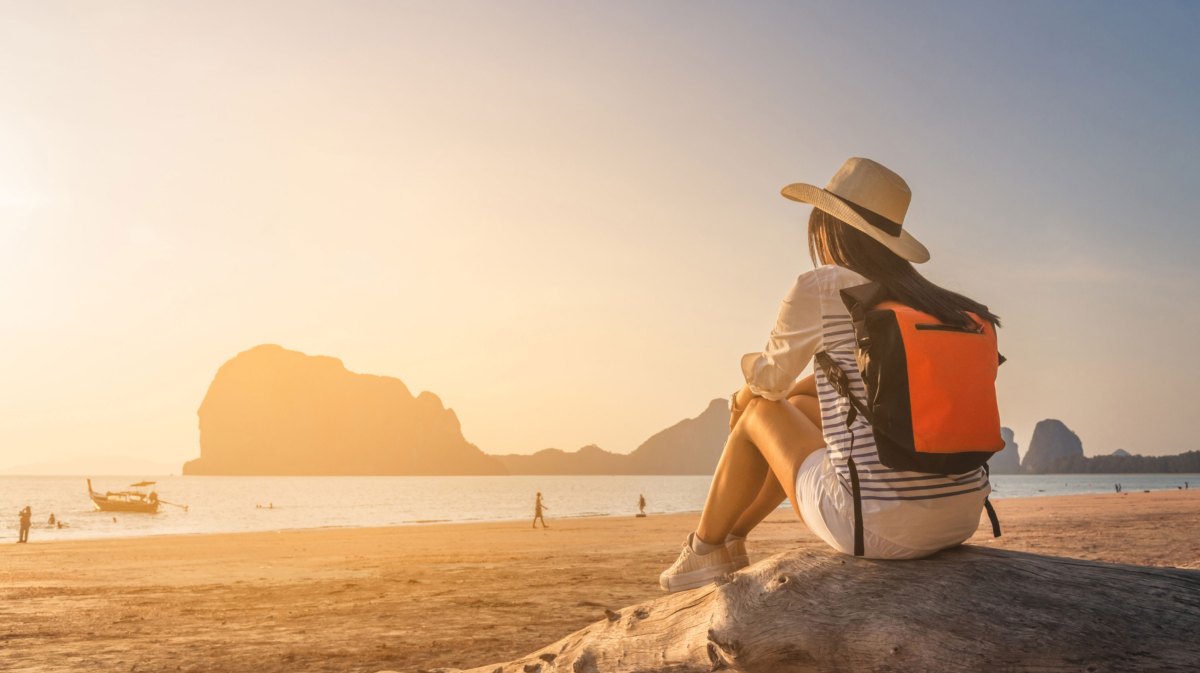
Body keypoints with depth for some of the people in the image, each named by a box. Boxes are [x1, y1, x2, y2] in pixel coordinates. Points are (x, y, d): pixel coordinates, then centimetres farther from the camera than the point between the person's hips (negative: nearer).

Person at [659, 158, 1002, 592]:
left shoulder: (818, 287, -6)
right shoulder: (923, 297, 15)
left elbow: (772, 379, 9)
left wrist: (749, 365, 33)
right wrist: (758, 390, 34)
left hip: (876, 525, -7)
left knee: (760, 412, 19)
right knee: (799, 407, 28)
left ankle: (705, 550, 38)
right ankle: (731, 537, 46)